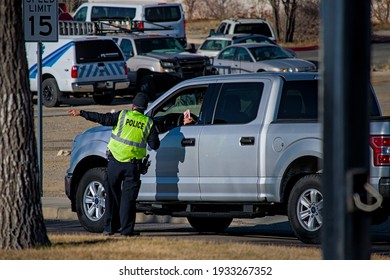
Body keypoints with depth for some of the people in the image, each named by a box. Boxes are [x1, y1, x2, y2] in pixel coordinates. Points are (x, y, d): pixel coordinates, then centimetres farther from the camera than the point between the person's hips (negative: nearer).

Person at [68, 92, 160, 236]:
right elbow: (155, 145, 4)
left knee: (112, 195, 10)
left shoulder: (123, 116, -2)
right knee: (128, 197, 4)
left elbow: (102, 118, -4)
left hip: (115, 161, 0)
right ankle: (126, 229, 0)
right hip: (132, 165, 0)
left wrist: (81, 113, 4)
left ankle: (110, 227, 11)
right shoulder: (148, 123, 1)